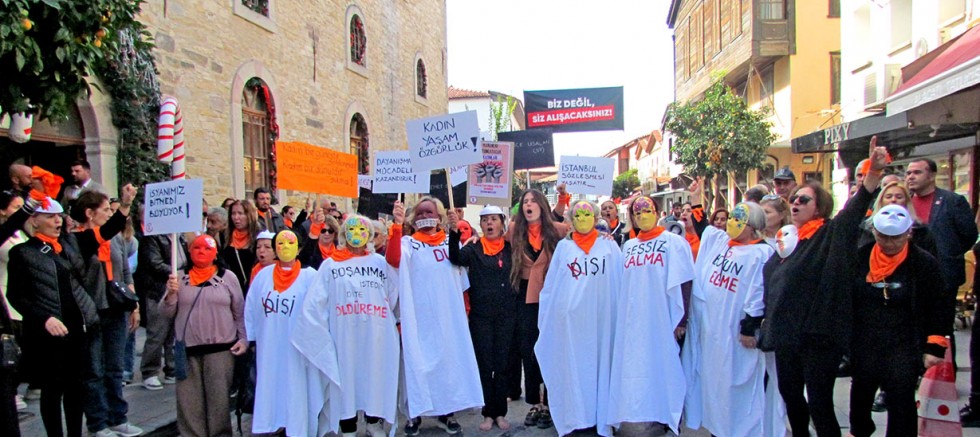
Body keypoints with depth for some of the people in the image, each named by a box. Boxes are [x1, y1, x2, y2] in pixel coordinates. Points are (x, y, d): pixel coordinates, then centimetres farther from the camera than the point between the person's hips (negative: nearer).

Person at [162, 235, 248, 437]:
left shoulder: (227, 277, 4)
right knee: (189, 400, 4)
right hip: (187, 349, 2)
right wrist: (170, 294, -11)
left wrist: (243, 339, -2)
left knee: (219, 398, 1)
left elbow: (240, 313, 7)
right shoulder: (180, 278, 7)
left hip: (221, 349, -1)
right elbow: (166, 312, 7)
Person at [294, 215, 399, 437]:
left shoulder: (381, 262, 10)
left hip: (377, 336, 1)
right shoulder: (330, 264, 5)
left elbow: (396, 296, 5)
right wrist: (318, 336, -5)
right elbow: (314, 304, 0)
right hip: (344, 337, -1)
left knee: (376, 376, 9)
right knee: (346, 378, 4)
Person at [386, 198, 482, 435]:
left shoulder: (452, 243, 9)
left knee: (449, 359, 8)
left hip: (449, 315, 3)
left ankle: (446, 413, 21)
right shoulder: (409, 243, -1)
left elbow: (462, 280, 16)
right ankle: (415, 414, 13)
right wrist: (397, 225, -34)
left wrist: (465, 309, 12)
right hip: (419, 316, -3)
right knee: (419, 361, 1)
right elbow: (393, 259, -24)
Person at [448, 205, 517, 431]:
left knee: (503, 365, 6)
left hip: (507, 316, 1)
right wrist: (454, 233, -34)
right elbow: (456, 257, -18)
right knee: (484, 365, 5)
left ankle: (500, 412, 18)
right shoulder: (474, 249, 1)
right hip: (481, 317, -1)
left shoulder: (511, 248, 7)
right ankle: (488, 412, 15)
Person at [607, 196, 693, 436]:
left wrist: (681, 319, -13)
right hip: (633, 321, 5)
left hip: (662, 320, -5)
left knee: (664, 365, 0)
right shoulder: (628, 246, 15)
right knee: (635, 367, 6)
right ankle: (634, 414, 17)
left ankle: (668, 417, 11)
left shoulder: (673, 242, -1)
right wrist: (622, 317, 11)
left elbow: (684, 283, -7)